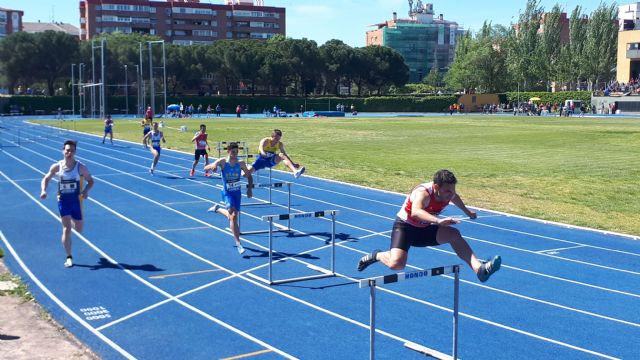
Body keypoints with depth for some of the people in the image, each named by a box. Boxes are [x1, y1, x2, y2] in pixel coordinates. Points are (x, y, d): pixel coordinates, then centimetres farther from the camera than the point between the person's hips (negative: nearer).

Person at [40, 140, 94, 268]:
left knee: (79, 229, 14)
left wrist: (86, 190, -21)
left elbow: (90, 181, -2)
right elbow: (46, 179, 6)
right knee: (66, 229, -7)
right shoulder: (56, 167, -7)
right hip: (63, 201, 0)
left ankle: (72, 221, 53)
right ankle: (69, 257, 1)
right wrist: (43, 190, -13)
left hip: (76, 201, 0)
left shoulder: (81, 167, -12)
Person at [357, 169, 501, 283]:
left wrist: (468, 212, 36)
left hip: (424, 229, 6)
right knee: (396, 264, -26)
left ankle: (479, 268, -24)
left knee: (454, 234, -18)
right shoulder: (423, 193, -33)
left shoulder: (449, 193, -10)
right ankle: (377, 255, 7)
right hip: (404, 227, -6)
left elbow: (456, 198, 19)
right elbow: (415, 212, -57)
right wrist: (438, 220, -72)